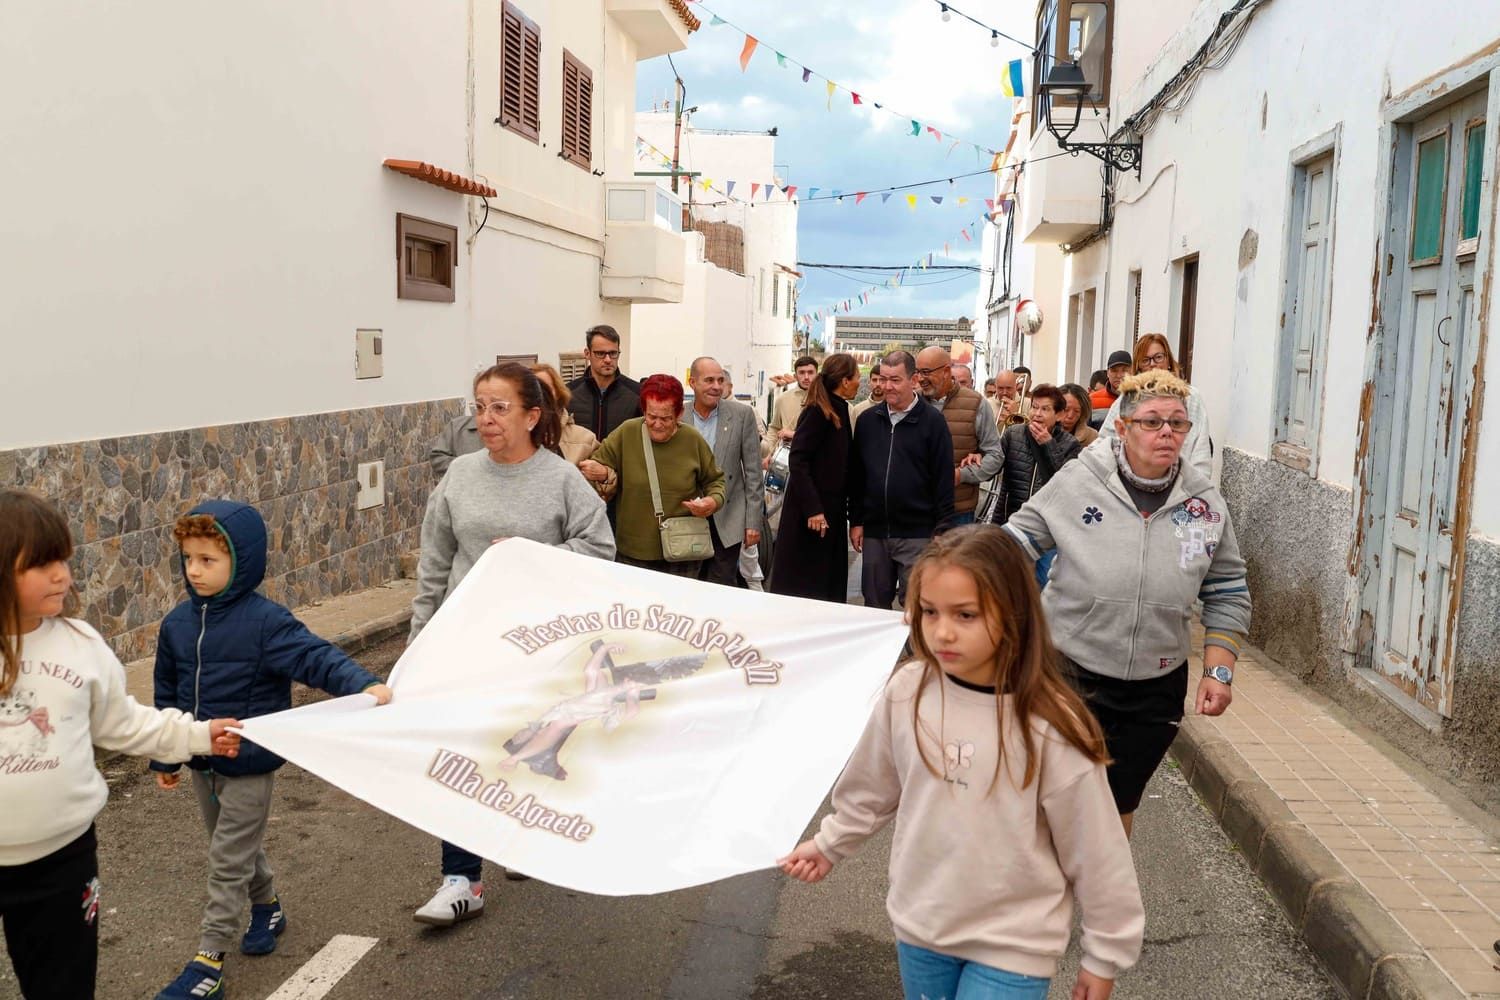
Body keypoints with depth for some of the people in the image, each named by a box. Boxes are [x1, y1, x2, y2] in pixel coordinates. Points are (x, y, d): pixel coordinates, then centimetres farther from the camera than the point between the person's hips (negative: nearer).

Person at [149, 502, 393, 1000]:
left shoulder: (265, 621, -18)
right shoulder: (177, 623, 0)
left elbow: (318, 657, -29)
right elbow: (167, 696, 11)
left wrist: (365, 684, -46)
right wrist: (165, 757, 17)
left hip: (250, 764, -6)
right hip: (201, 762, 6)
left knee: (228, 861, 1)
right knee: (238, 848, 22)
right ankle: (268, 908, 45)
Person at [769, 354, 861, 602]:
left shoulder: (840, 412, 12)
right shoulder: (818, 411, -13)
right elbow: (798, 460, -19)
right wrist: (812, 509, -22)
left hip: (833, 510, 8)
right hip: (810, 513, -8)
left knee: (830, 585, 9)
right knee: (801, 584, -1)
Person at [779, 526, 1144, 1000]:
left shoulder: (1049, 726, -21)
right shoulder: (906, 691, -12)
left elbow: (1094, 849, -10)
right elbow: (873, 787, 7)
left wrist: (1105, 953, -2)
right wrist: (831, 842, 19)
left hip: (1013, 944, -3)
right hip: (919, 925, 4)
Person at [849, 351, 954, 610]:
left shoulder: (932, 421, -4)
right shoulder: (867, 420, 7)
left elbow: (944, 479, -4)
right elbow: (856, 475, 11)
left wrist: (942, 530, -7)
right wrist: (855, 521, 8)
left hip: (917, 534, -4)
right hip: (874, 532, 4)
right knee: (874, 605, 12)